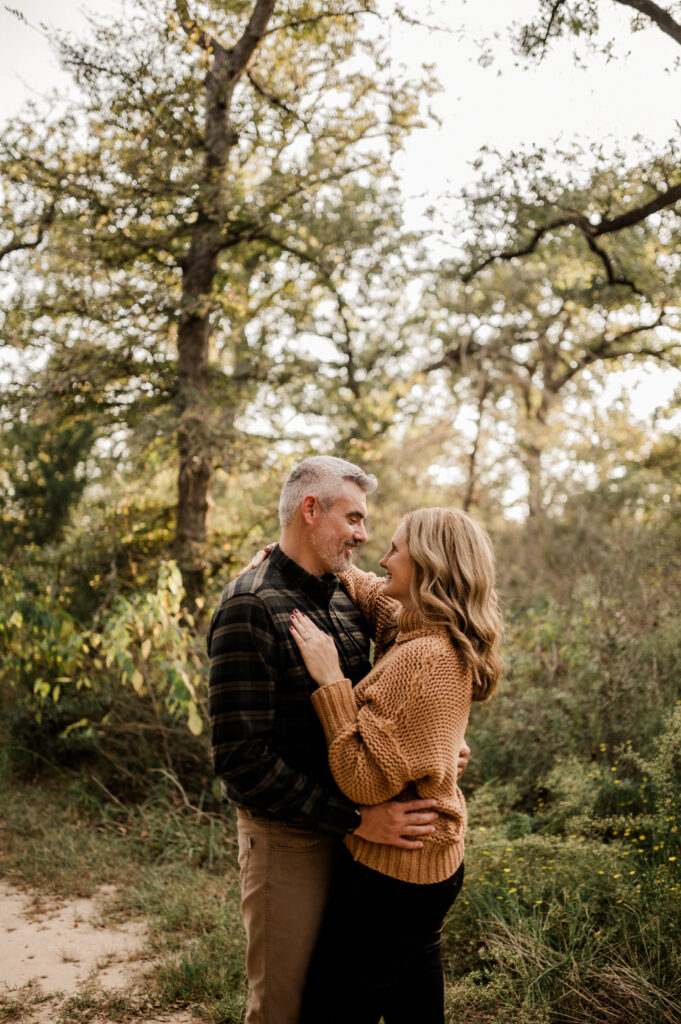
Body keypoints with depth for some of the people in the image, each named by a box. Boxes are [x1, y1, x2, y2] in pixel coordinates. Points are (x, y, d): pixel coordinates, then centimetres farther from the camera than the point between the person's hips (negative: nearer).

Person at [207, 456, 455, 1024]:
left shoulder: (346, 601, 7)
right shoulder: (250, 609, -19)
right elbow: (242, 758, -24)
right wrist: (357, 818, -25)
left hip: (352, 830, 8)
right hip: (289, 838, -7)